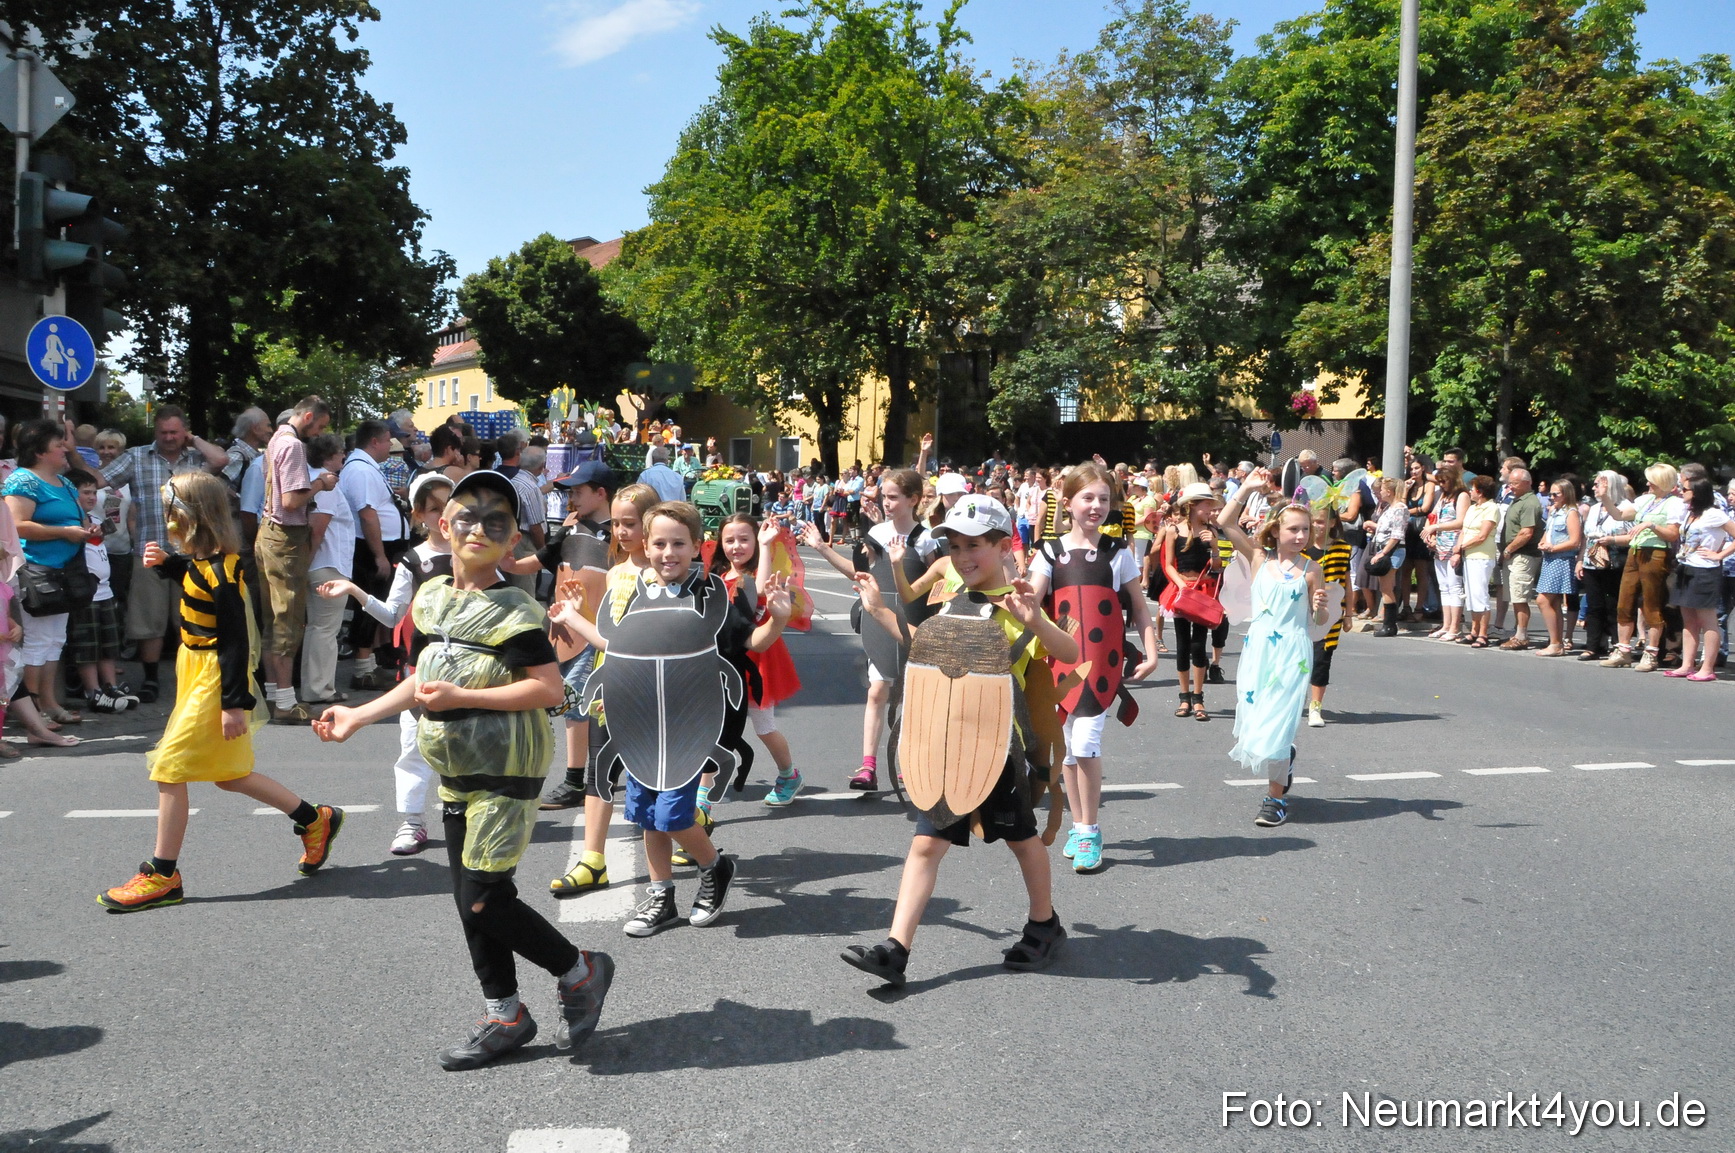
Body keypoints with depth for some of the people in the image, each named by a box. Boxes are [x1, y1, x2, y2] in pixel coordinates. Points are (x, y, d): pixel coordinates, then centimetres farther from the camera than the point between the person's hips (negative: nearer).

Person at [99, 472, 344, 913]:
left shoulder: (220, 573, -22)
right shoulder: (202, 560, 5)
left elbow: (236, 641, -22)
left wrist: (234, 703, -22)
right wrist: (163, 562, 10)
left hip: (214, 680, -10)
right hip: (195, 672, 10)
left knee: (169, 770, -3)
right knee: (229, 774, 16)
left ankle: (161, 877, 7)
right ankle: (316, 821, 27)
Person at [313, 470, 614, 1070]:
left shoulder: (513, 611, -16)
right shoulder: (432, 597, 9)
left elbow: (549, 688, -22)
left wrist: (461, 696, -23)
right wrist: (358, 716, 18)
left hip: (505, 774, -8)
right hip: (458, 772, 8)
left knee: (483, 898, -8)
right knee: (471, 899, 12)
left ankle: (580, 972, 14)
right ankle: (505, 1015, 27)